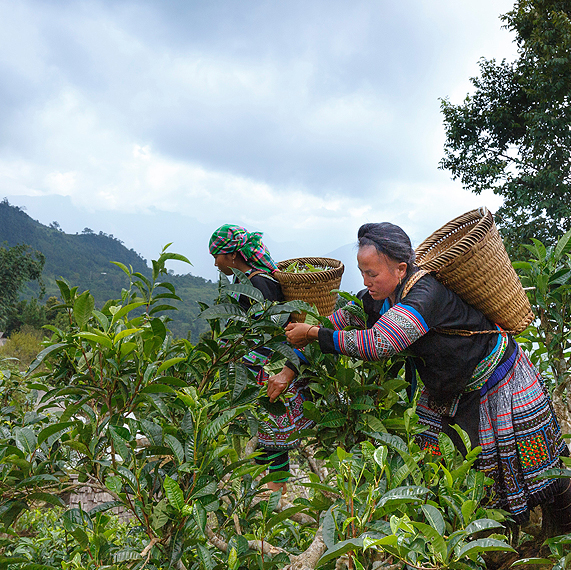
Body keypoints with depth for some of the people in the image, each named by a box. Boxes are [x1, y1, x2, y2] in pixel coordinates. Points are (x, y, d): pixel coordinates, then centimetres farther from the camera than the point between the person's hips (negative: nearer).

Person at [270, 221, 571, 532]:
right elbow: (341, 319, -2)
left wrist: (313, 333, -33)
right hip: (453, 390, 8)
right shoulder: (381, 296, -10)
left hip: (499, 383, -7)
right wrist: (292, 367, -7)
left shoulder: (426, 294, -36)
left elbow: (375, 343, -43)